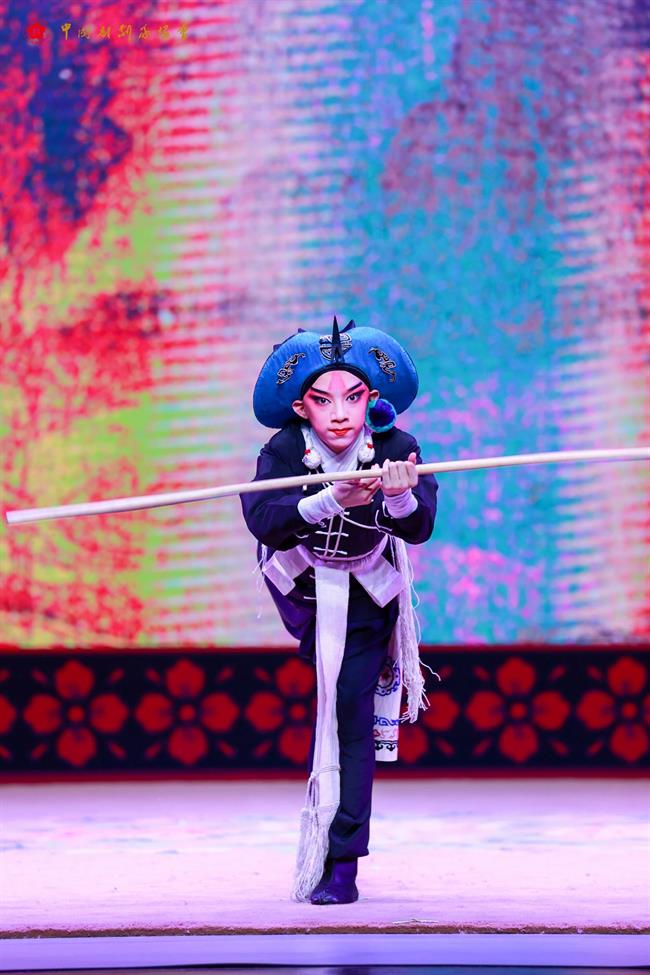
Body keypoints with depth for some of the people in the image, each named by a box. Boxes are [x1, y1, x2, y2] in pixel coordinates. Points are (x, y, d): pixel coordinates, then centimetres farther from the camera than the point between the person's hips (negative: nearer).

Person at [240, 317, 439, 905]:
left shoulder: (395, 450, -29)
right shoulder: (284, 450, -29)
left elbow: (419, 528, -41)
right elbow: (261, 517, -46)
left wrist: (400, 497, -63)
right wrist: (330, 500, -62)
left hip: (367, 592, -1)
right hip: (299, 584, 2)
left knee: (353, 713, -8)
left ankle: (342, 861, -6)